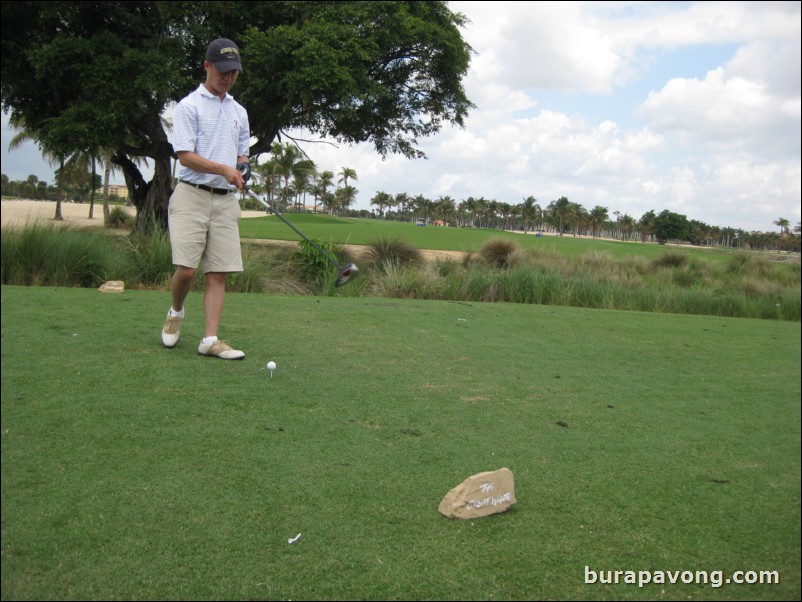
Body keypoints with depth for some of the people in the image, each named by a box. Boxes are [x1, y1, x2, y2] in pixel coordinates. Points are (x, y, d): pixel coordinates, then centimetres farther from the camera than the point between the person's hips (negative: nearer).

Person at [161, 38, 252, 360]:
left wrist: (243, 168, 2)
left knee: (218, 273, -2)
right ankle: (175, 313, 20)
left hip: (226, 200, 5)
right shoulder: (189, 105, 0)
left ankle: (210, 339, -2)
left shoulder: (239, 111, 18)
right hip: (192, 195, -5)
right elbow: (185, 155, -9)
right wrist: (223, 169, -20)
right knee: (186, 269, -11)